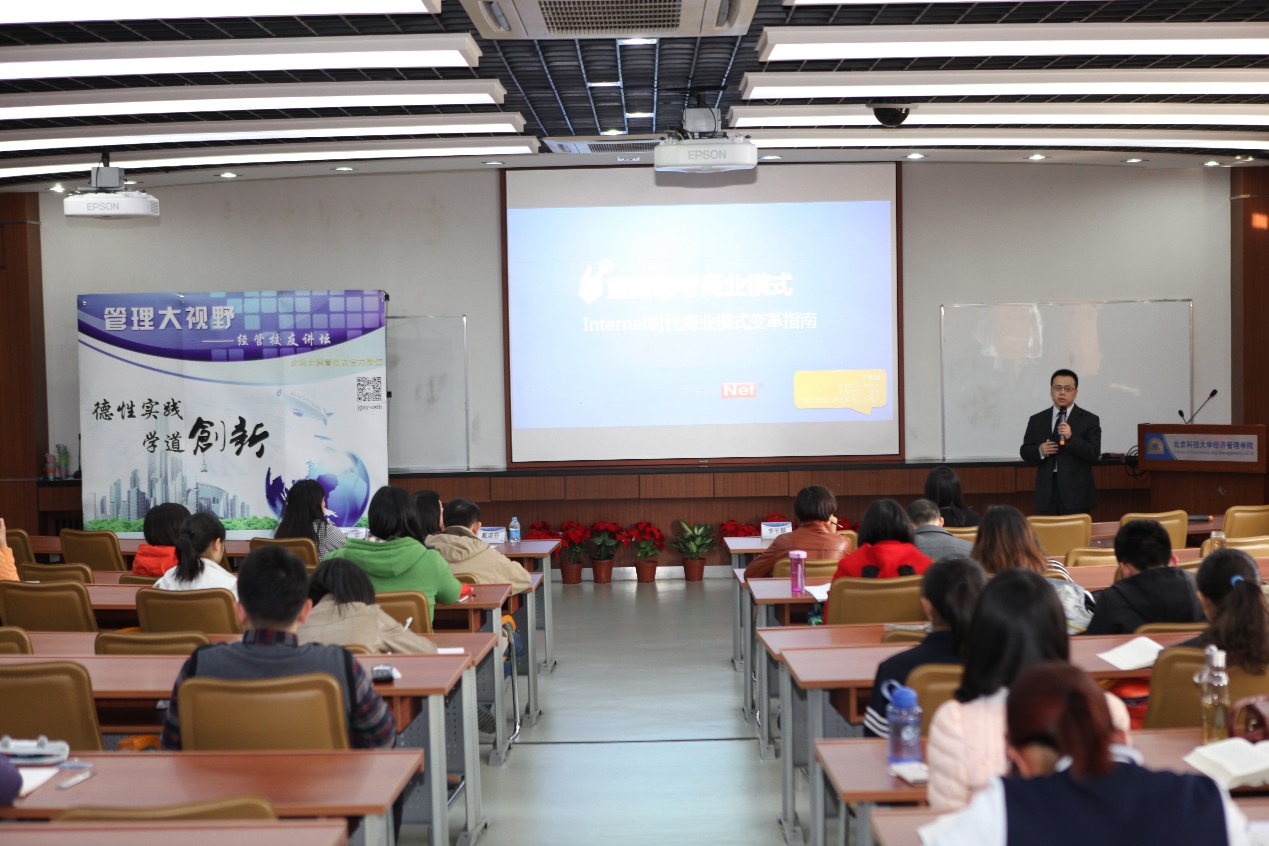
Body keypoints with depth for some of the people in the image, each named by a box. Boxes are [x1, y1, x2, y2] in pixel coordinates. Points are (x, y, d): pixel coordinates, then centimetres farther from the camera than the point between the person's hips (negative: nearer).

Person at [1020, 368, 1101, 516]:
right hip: (1046, 493, 2)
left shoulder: (1089, 420, 3)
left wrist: (1071, 437, -20)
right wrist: (1039, 451, -10)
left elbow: (1094, 454, -6)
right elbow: (1025, 452, 12)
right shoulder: (1037, 420, 11)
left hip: (1076, 494, -2)